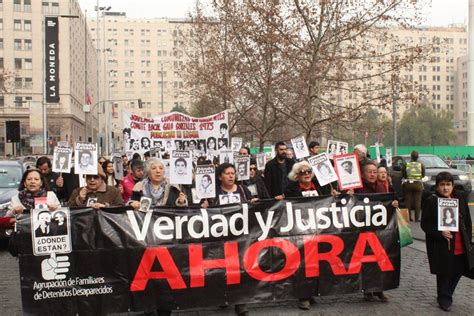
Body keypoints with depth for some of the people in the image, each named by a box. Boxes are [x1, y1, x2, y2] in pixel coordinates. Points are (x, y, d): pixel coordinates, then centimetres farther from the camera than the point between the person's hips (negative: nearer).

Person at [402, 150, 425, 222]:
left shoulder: (405, 165, -2)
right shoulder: (421, 165, 0)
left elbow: (402, 175, 2)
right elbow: (423, 175, 9)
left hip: (408, 184, 0)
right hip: (418, 184, 0)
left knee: (408, 201, 6)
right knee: (417, 201, 3)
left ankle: (408, 217, 7)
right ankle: (417, 218, 1)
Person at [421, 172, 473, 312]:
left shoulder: (460, 198, 3)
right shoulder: (430, 201, -10)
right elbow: (425, 224, -10)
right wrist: (440, 232, -23)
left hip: (460, 246, 5)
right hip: (441, 246, -5)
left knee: (458, 271, 13)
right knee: (444, 273, 5)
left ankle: (446, 295, 36)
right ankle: (444, 299, 26)